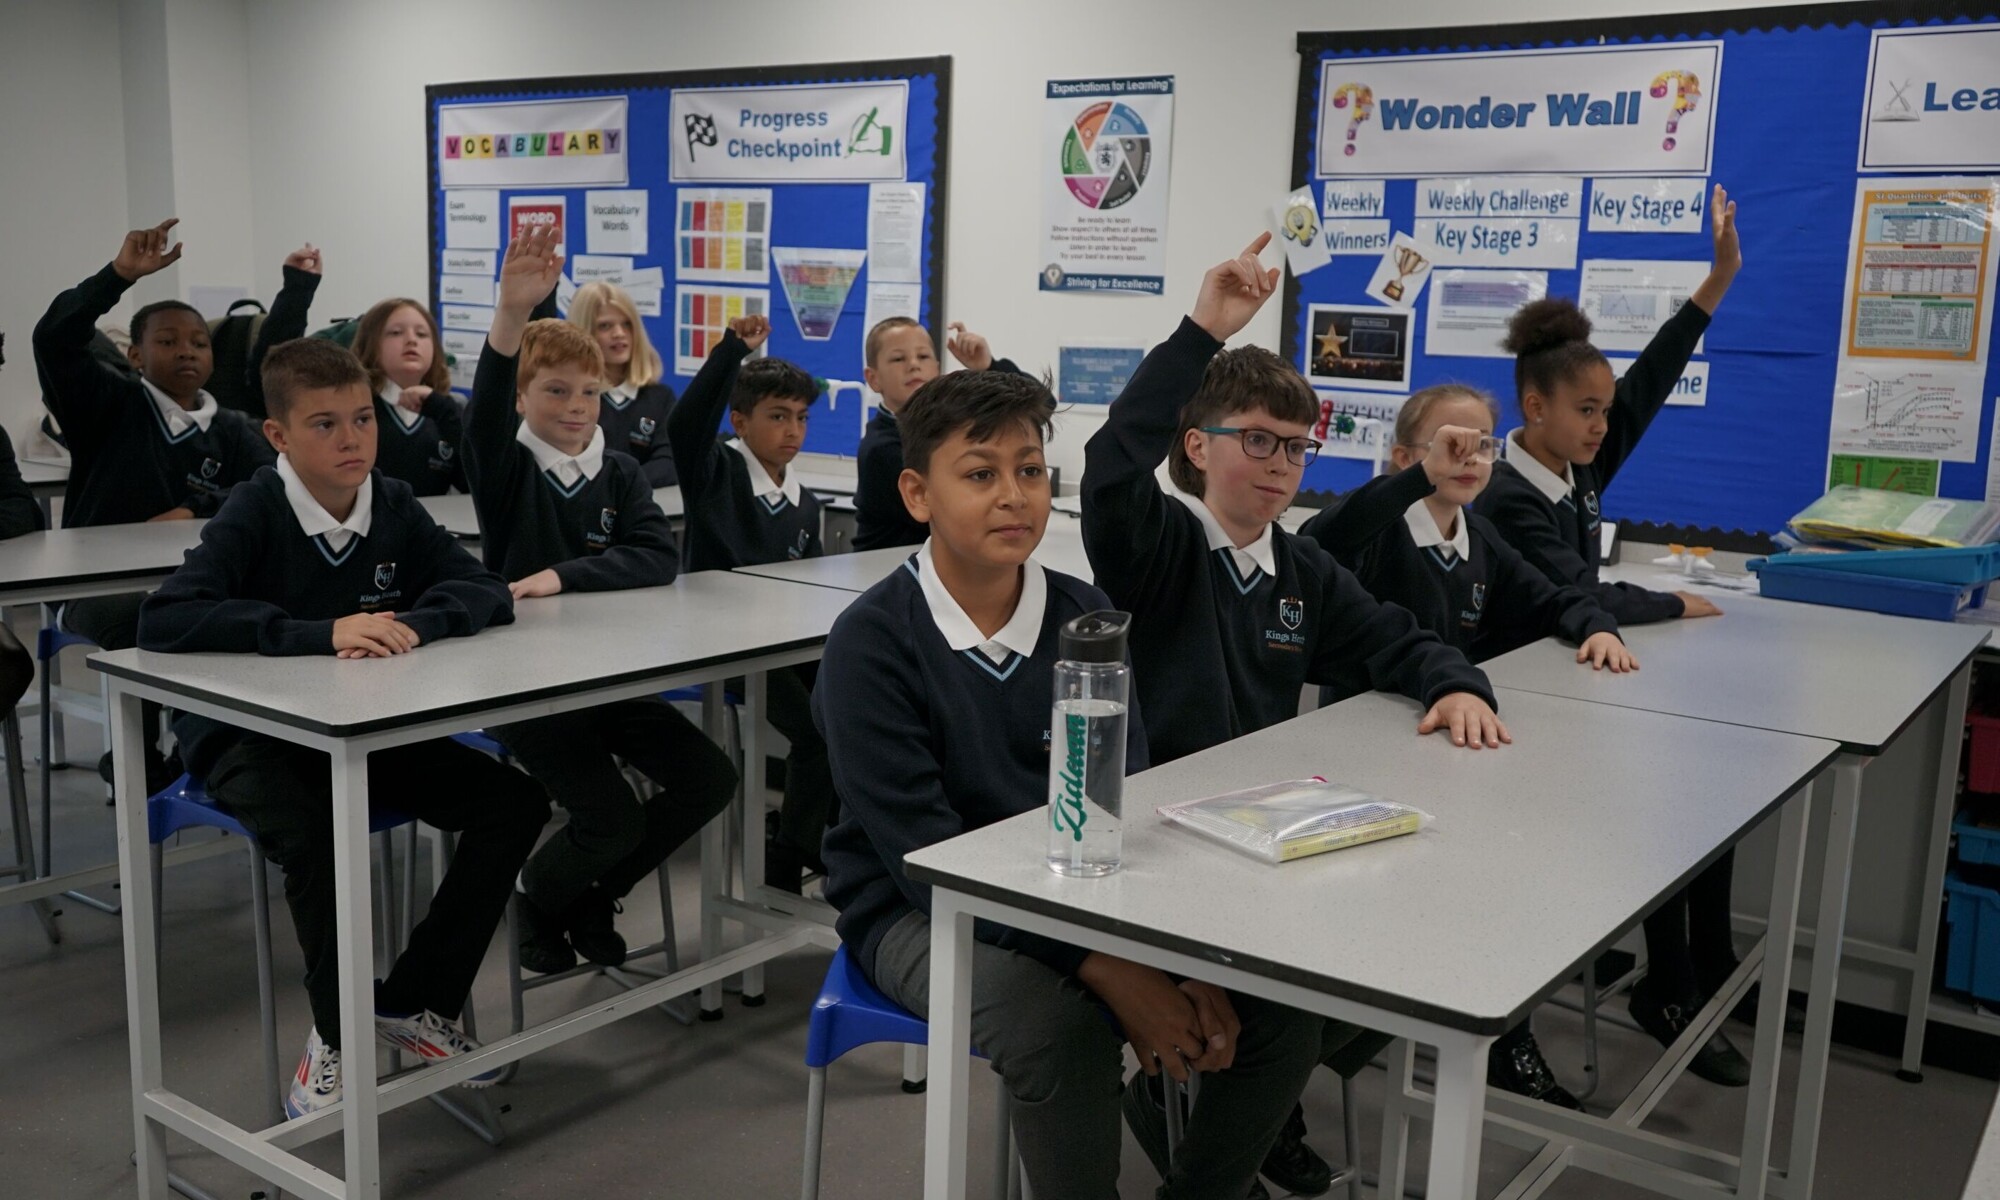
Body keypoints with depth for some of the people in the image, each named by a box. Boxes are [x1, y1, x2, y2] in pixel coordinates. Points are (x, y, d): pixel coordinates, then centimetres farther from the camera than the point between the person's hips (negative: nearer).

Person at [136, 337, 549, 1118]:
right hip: (250, 735, -5)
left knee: (515, 802, -9)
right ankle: (342, 1029, -8)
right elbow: (162, 621, -31)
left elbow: (486, 591, -7)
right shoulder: (254, 513, -17)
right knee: (313, 834, -35)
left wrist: (418, 624, -29)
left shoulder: (394, 507, -3)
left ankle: (415, 1000, 5)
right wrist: (321, 633, -38)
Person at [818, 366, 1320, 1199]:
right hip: (916, 911, -5)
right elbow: (923, 852, -22)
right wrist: (1108, 972, -29)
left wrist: (1187, 962, -20)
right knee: (1061, 1027, -34)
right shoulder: (870, 644, -16)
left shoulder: (1086, 617, -1)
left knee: (1281, 1009, -8)